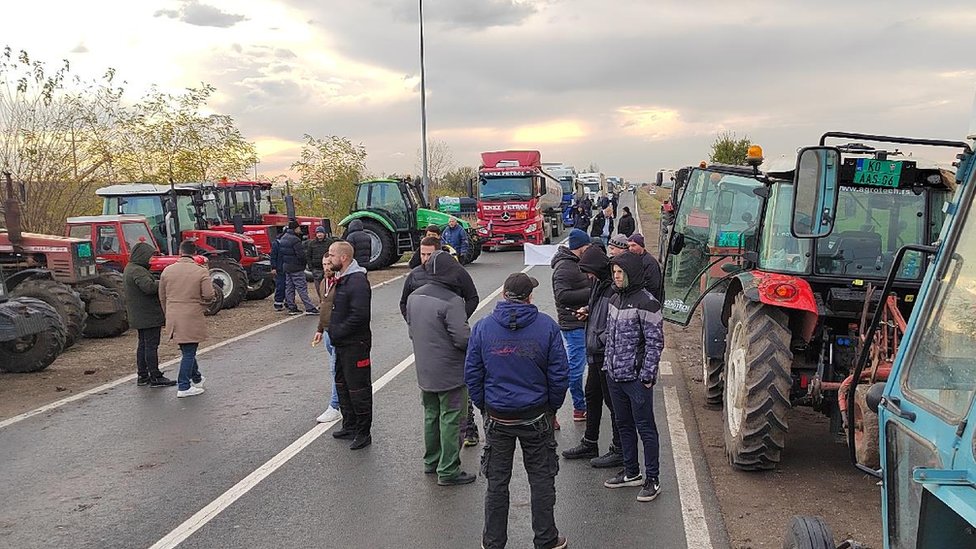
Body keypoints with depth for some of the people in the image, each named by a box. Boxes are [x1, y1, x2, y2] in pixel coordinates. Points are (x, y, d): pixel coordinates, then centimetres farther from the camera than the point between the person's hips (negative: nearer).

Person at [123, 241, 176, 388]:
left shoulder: (130, 269, 16)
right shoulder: (138, 271, -19)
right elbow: (149, 287, -33)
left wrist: (157, 283, 1)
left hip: (139, 316, 11)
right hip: (149, 316, -11)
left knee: (143, 344, 16)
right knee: (151, 345, -5)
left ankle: (143, 376, 23)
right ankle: (155, 378, 0)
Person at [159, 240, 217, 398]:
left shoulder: (167, 270, 2)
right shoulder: (201, 271, -11)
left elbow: (162, 297, 9)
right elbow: (209, 296, -14)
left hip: (173, 318, 5)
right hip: (192, 318, -5)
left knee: (187, 350, 20)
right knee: (189, 352, 4)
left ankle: (196, 378, 36)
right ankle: (184, 387, 6)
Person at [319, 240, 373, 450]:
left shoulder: (357, 282, -21)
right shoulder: (341, 279, 12)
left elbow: (359, 315, -28)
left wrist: (337, 332, -20)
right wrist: (333, 331, 9)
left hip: (355, 344, -11)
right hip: (342, 344, 11)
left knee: (358, 389, -1)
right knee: (342, 384, 20)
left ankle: (363, 433, 10)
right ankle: (350, 426, 34)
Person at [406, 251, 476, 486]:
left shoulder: (413, 297, 3)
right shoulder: (451, 301, -22)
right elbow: (463, 338, -24)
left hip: (424, 371, 8)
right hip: (450, 372, -8)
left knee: (431, 415, 21)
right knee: (451, 420, 2)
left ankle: (431, 461, 33)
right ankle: (448, 471, 8)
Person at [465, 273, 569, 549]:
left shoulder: (482, 327, -6)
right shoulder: (547, 326, -8)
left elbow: (472, 374, -2)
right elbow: (560, 374, -6)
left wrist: (484, 407, 10)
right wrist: (552, 409, 7)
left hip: (497, 417, 1)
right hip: (537, 417, -1)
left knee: (497, 482, 13)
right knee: (541, 480, 13)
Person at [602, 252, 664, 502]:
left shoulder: (646, 302, -14)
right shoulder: (615, 299, 10)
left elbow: (655, 341, -14)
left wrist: (647, 375, -15)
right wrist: (608, 364, 14)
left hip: (636, 377, -8)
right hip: (614, 375, 8)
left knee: (645, 427, 2)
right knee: (624, 425, 17)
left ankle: (652, 479, 13)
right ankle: (631, 473, 30)